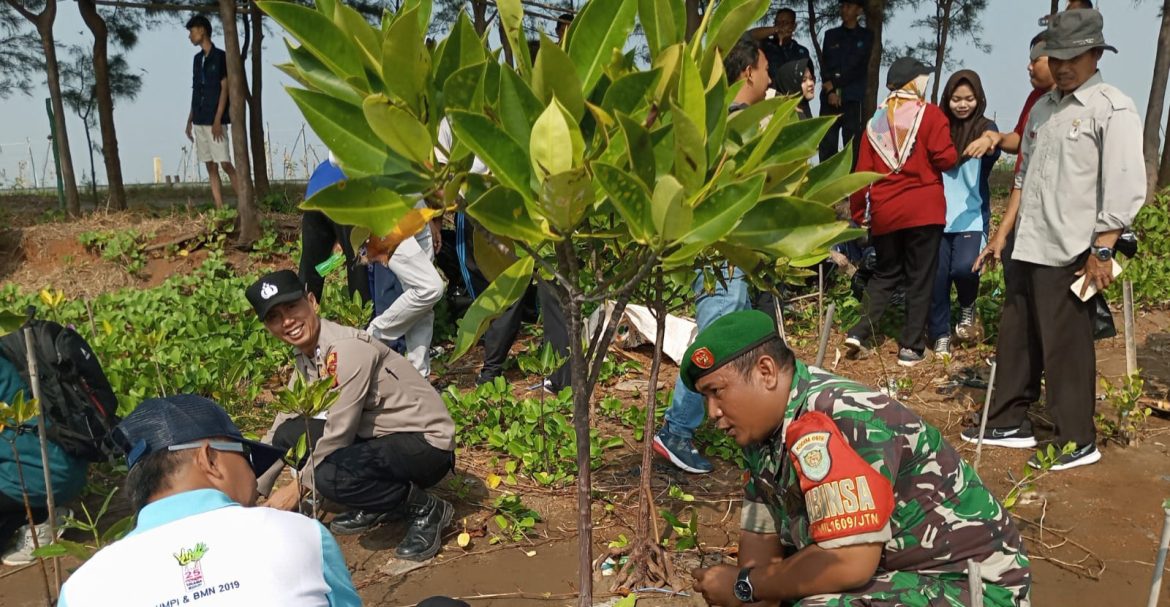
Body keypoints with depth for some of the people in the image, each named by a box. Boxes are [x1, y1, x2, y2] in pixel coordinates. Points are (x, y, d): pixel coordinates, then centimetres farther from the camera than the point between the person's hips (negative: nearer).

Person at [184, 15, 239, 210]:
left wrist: (217, 120, -16)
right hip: (200, 121, 7)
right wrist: (190, 120, 14)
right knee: (211, 167, 4)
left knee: (225, 164, -12)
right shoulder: (197, 58, 15)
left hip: (214, 121, -7)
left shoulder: (220, 56, -5)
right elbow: (195, 92, 17)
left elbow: (224, 89, -9)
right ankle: (220, 209, 5)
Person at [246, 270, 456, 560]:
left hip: (426, 444, -9)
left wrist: (298, 486, -7)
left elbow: (339, 432, -21)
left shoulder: (348, 349, -22)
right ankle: (376, 507, 11)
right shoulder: (306, 358, 4)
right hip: (379, 437, 9)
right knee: (289, 435, -1)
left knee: (330, 474, -30)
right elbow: (282, 426, 13)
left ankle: (426, 509, -7)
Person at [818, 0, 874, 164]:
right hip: (829, 98, 2)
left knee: (851, 146, -7)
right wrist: (830, 90, -8)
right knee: (827, 144, -2)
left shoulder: (866, 36, 9)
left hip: (852, 99, -2)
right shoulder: (831, 35, 16)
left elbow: (856, 67, -2)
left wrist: (833, 83, -5)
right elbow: (824, 65, 6)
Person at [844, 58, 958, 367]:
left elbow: (862, 171, 6)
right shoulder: (930, 114, -5)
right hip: (924, 209, -4)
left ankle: (860, 331, 4)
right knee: (920, 278, 6)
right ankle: (911, 347, 8)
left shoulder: (876, 120, 8)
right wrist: (957, 153, 11)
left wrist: (859, 213, 12)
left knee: (885, 273, 18)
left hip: (884, 213, 4)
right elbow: (945, 158, -12)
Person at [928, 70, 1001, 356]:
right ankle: (940, 335, 19)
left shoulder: (985, 127, 2)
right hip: (938, 215, 2)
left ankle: (967, 307, 12)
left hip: (972, 216, -2)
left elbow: (993, 152, -12)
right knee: (938, 275, 2)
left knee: (964, 267, -21)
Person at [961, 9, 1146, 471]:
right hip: (1029, 247, 8)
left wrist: (1102, 249, -17)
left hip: (1071, 252, -8)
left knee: (1066, 347, -1)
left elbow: (1125, 188, -14)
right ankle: (1010, 423, 27)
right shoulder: (1043, 108, 15)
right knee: (1016, 338, 14)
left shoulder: (1112, 109, -8)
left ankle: (1077, 441, 13)